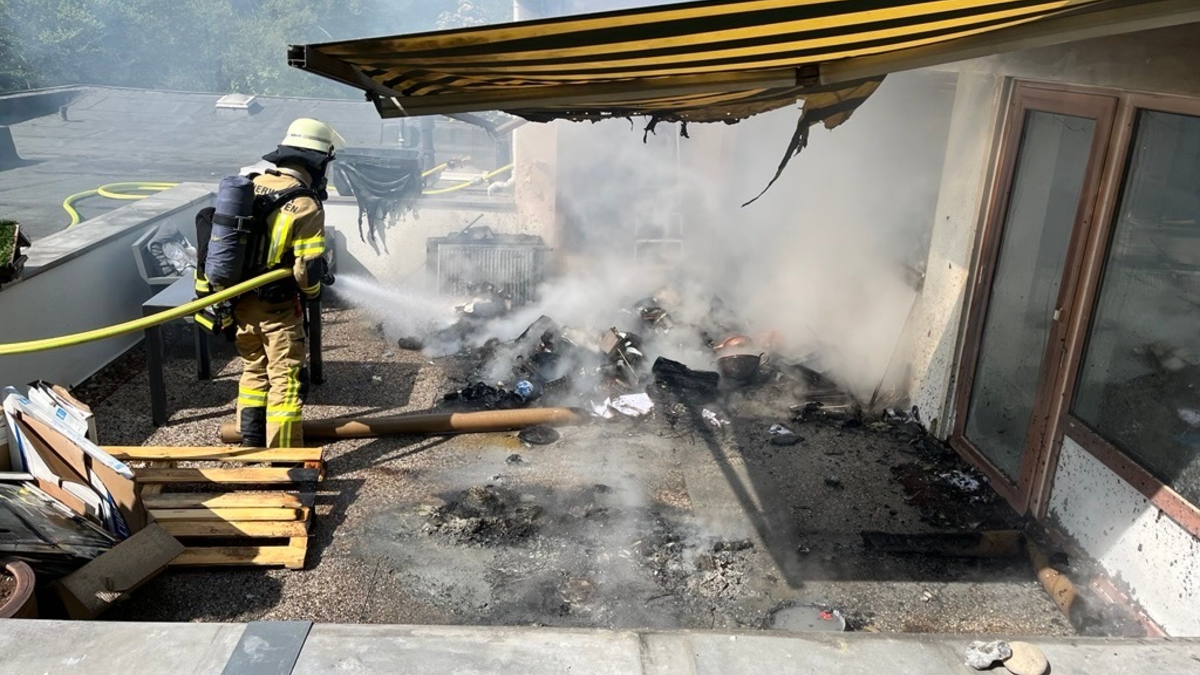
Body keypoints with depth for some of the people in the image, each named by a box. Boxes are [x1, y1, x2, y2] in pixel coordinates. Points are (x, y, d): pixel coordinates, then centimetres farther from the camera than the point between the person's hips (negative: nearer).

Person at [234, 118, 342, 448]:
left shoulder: (251, 185, 2)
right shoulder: (305, 205, -19)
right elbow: (308, 269, -22)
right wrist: (312, 290, 0)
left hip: (240, 300, 7)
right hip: (277, 308, -7)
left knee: (253, 371, 22)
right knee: (285, 380, 4)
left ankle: (251, 443, 33)